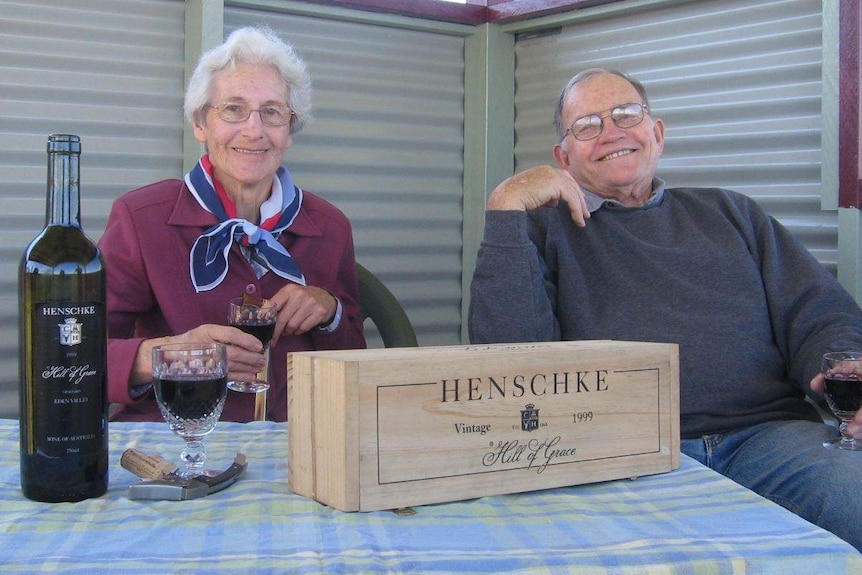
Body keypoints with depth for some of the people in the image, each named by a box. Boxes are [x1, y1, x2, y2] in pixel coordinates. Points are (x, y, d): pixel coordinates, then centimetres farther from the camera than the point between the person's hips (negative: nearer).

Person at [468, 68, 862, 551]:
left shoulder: (729, 213, 25)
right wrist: (506, 208, -5)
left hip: (766, 431, 2)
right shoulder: (546, 231, 16)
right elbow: (509, 348, -3)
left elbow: (822, 316, 16)